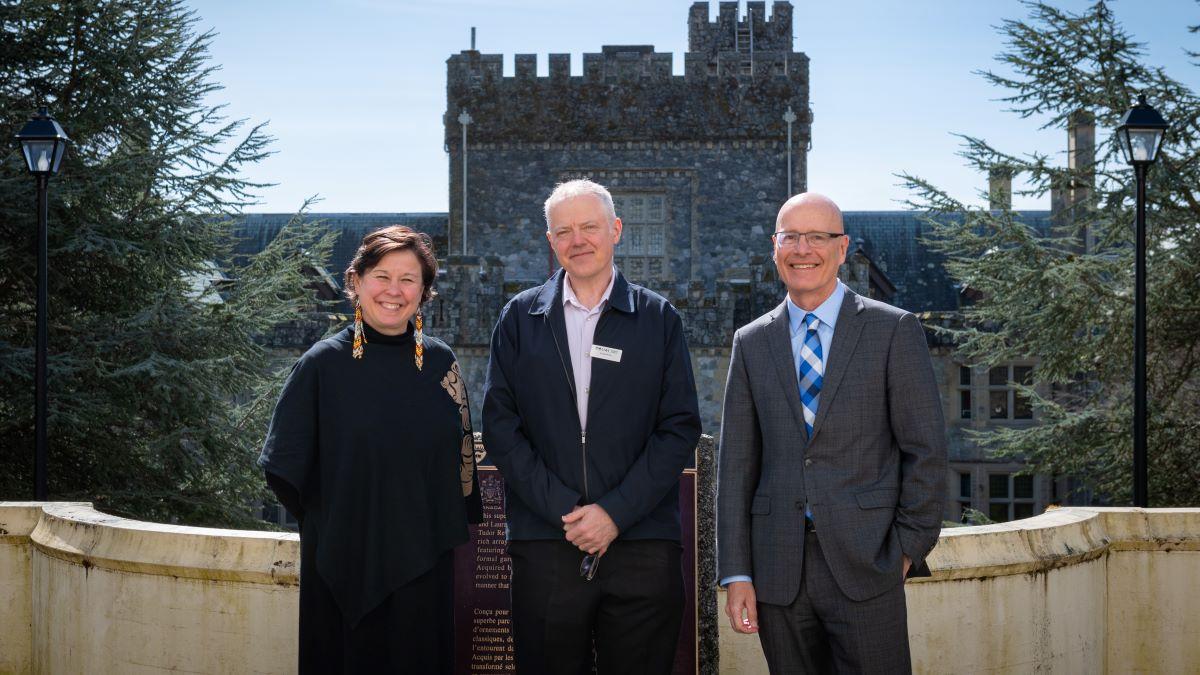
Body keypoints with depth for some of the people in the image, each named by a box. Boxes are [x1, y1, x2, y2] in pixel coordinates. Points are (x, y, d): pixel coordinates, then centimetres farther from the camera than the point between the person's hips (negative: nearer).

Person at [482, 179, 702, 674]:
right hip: (545, 545, 0)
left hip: (643, 547, 0)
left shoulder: (659, 319, 8)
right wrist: (563, 510, -8)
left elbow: (680, 428, 2)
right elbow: (499, 425, 3)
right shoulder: (520, 318, 9)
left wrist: (615, 512, -9)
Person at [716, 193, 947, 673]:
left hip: (865, 563, -3)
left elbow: (925, 450, 1)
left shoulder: (894, 331, 2)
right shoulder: (752, 343, 11)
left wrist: (909, 548, -4)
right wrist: (736, 574, 2)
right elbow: (736, 463, 8)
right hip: (779, 571, 3)